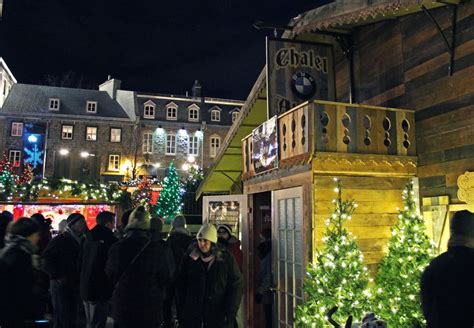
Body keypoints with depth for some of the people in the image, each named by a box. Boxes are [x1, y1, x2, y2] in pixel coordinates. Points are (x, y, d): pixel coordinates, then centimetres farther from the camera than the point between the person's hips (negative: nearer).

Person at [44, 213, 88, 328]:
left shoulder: (79, 241, 11)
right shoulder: (60, 240, -10)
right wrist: (56, 277, -17)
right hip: (61, 284, -7)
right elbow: (47, 258, -16)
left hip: (75, 284, 7)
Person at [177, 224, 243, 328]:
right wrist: (181, 309, 1)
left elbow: (236, 286, -3)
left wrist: (229, 313, -8)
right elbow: (181, 283, 7)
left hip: (218, 315, -1)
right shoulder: (190, 258, 0)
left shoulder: (227, 258, -5)